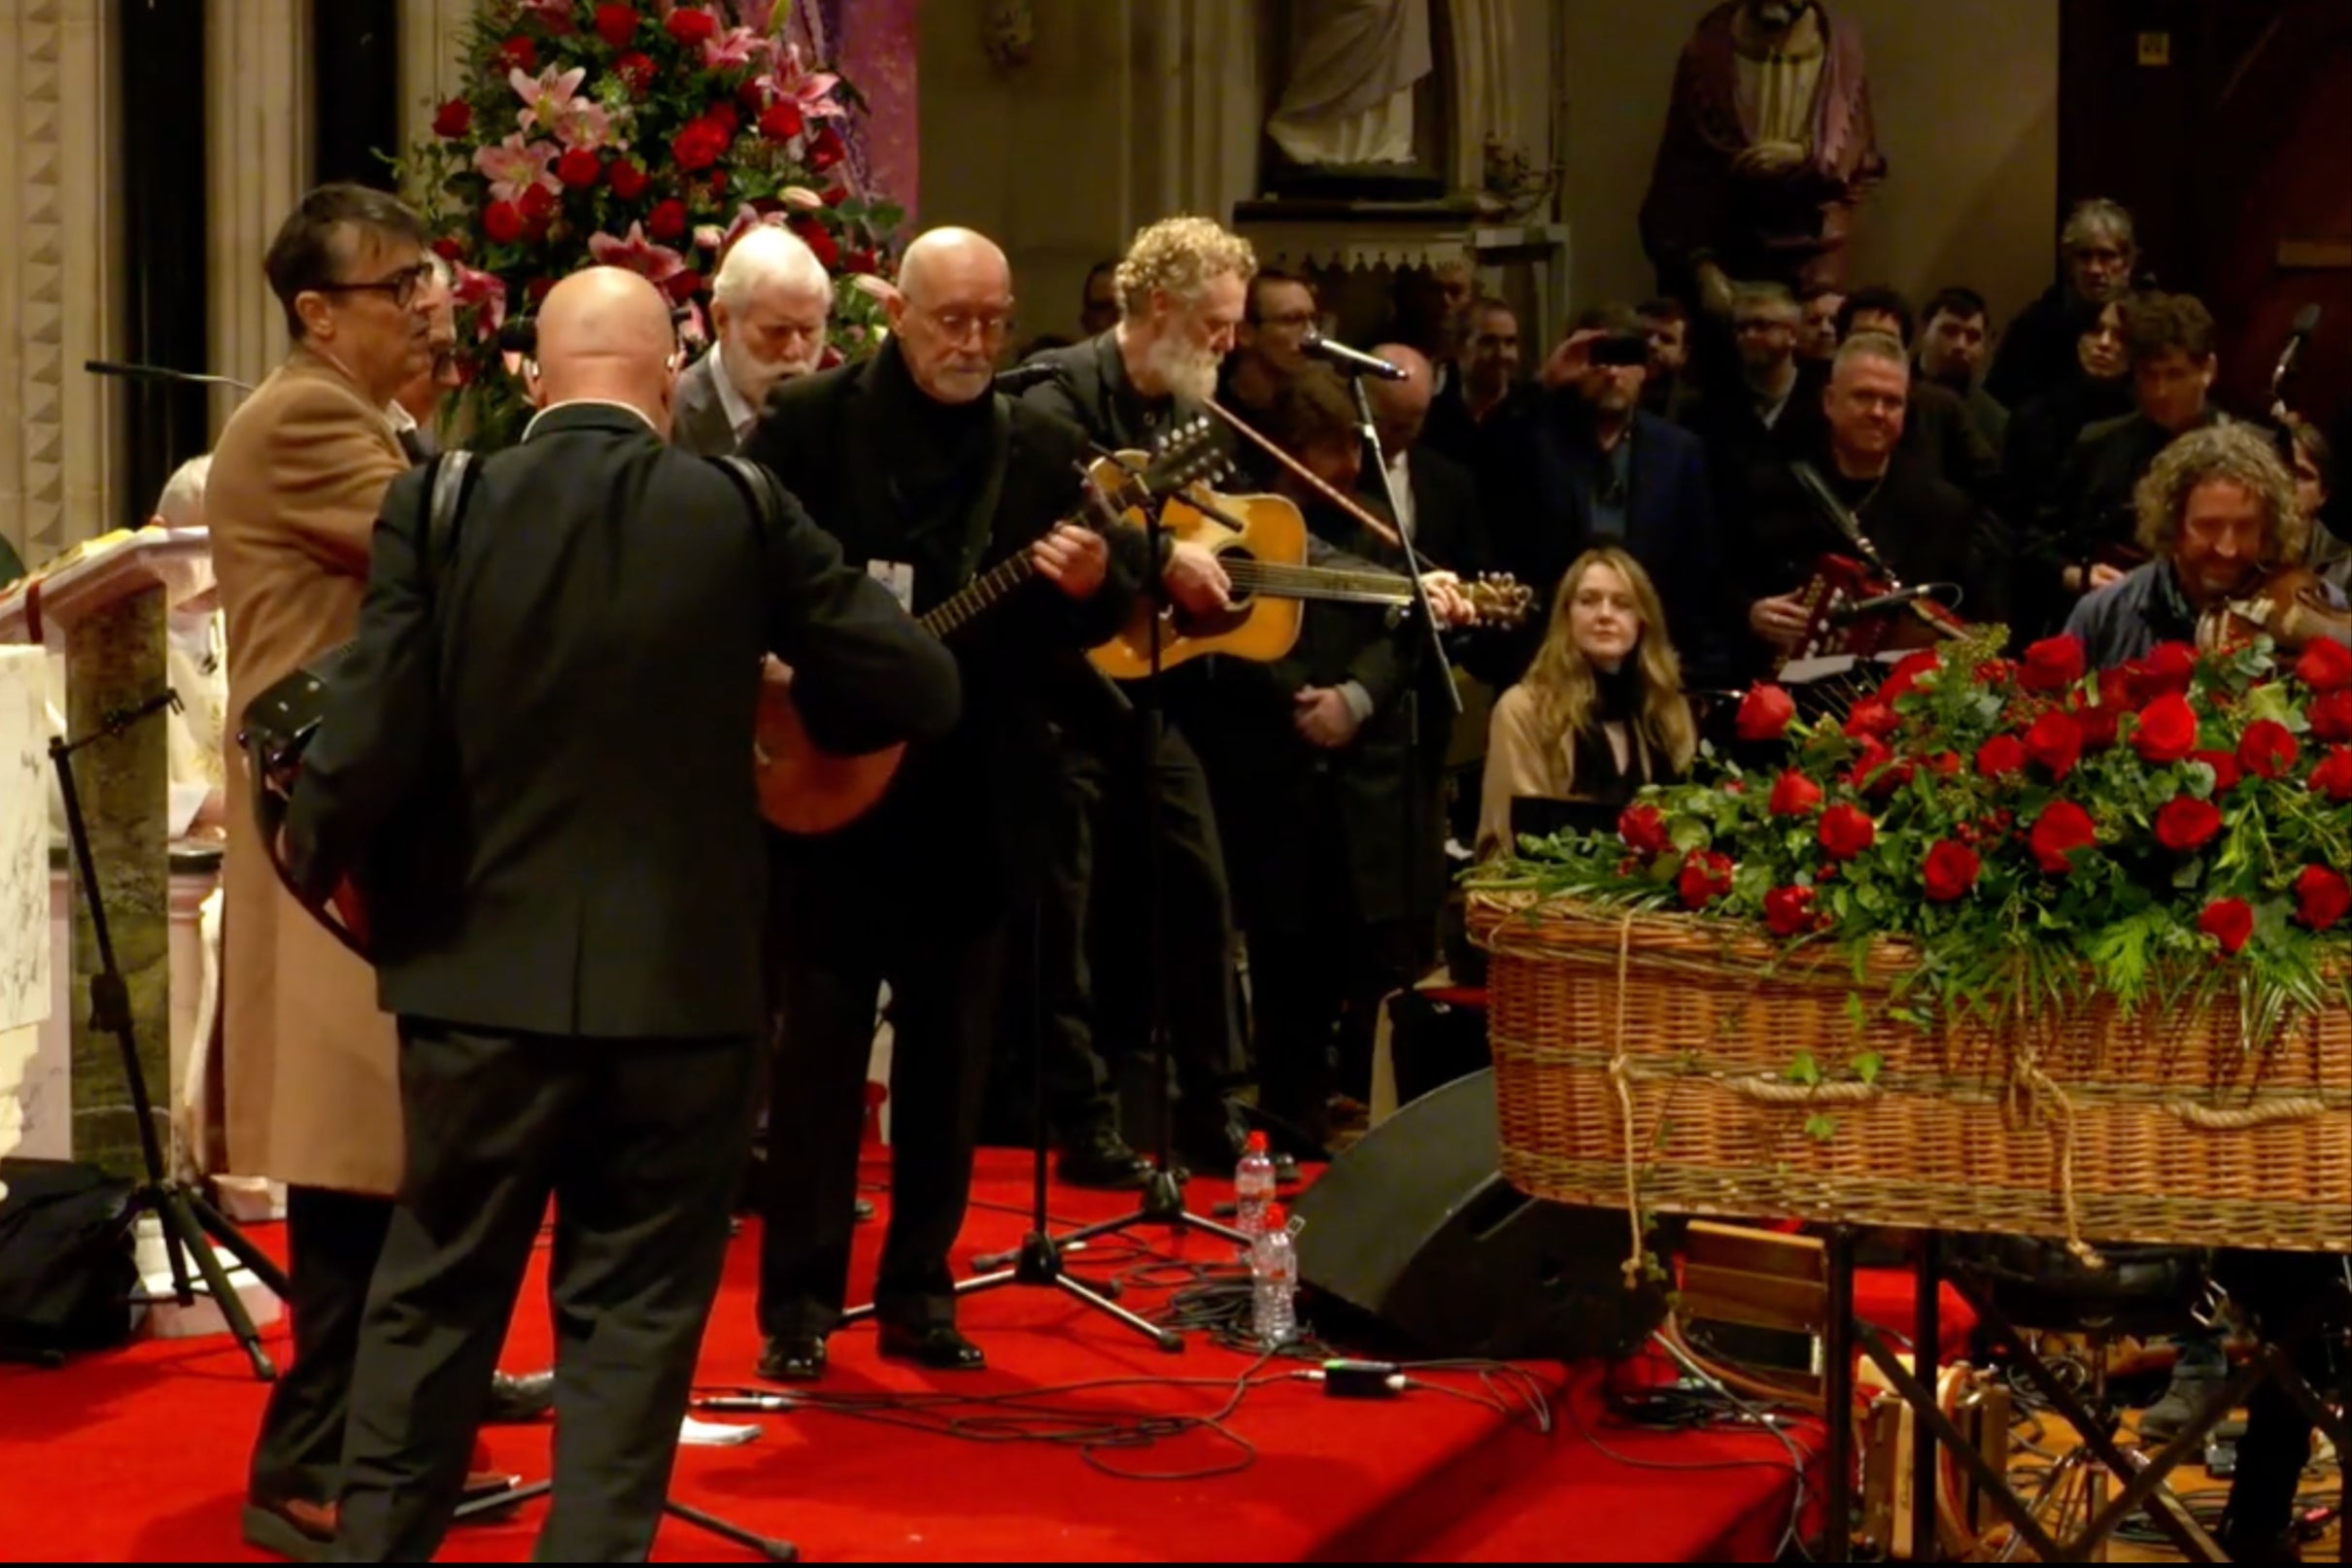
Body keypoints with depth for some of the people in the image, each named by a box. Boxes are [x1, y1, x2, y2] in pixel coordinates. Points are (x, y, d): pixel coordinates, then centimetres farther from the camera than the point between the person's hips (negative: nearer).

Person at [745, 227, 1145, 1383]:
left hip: (978, 799, 3)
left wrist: (1097, 584, -17)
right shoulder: (808, 423, -3)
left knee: (950, 1049, 9)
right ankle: (800, 1299, 8)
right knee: (820, 1040, 1)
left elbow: (1120, 595, 5)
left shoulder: (1042, 450, 7)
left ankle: (918, 1289, 18)